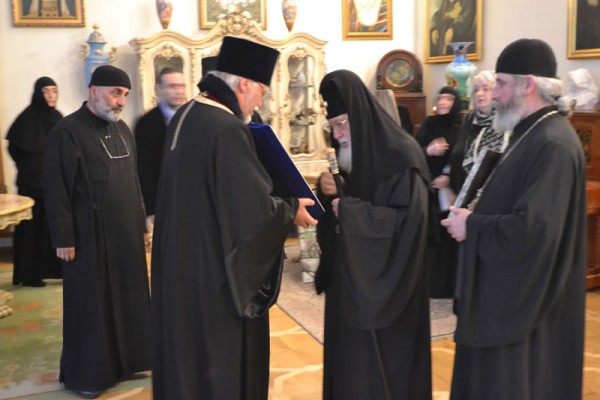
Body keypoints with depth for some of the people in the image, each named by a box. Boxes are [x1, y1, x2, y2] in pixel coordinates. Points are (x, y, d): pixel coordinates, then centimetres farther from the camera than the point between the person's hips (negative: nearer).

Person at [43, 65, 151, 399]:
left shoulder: (123, 130, 9)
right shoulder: (67, 132, -13)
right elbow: (56, 191, -14)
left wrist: (142, 224, 15)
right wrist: (63, 238, -15)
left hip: (126, 233, 7)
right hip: (89, 235, -6)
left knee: (126, 299, 13)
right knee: (90, 303, 4)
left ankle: (123, 360, 29)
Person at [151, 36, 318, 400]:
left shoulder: (185, 117, 5)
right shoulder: (227, 129, -24)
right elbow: (255, 211, -25)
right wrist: (291, 211, -6)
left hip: (181, 262, 9)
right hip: (214, 272, -9)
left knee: (189, 354, 23)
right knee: (222, 362, 9)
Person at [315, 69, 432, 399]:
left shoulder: (402, 156, -17)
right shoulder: (353, 155, 8)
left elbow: (409, 221, -24)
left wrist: (350, 210, -22)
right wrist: (329, 194, -7)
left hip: (386, 287, -7)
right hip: (351, 276, 8)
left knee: (381, 369, 3)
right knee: (350, 362, 15)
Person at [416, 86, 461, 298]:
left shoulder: (462, 128, 0)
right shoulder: (428, 125, 6)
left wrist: (449, 177, -14)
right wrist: (427, 151, -17)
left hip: (452, 190, -1)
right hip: (428, 188, 2)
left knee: (448, 237, 0)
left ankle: (448, 284, 10)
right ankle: (427, 282, 10)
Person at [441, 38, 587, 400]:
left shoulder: (554, 146, -23)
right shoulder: (534, 133, 10)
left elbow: (533, 229, -30)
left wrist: (472, 227, -16)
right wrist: (475, 216, 2)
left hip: (529, 301, -10)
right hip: (515, 292, 10)